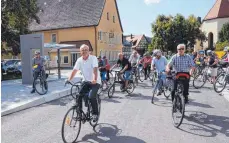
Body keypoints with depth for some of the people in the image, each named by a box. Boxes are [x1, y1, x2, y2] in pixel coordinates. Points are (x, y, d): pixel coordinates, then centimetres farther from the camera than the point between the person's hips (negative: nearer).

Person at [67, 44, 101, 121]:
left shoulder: (93, 58, -14)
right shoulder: (79, 60, -1)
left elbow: (95, 69, -28)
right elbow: (74, 70, -9)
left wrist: (94, 80, -44)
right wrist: (69, 79, -25)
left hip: (95, 82, -5)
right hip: (86, 81, 5)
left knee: (91, 96, -22)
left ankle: (95, 114, 0)